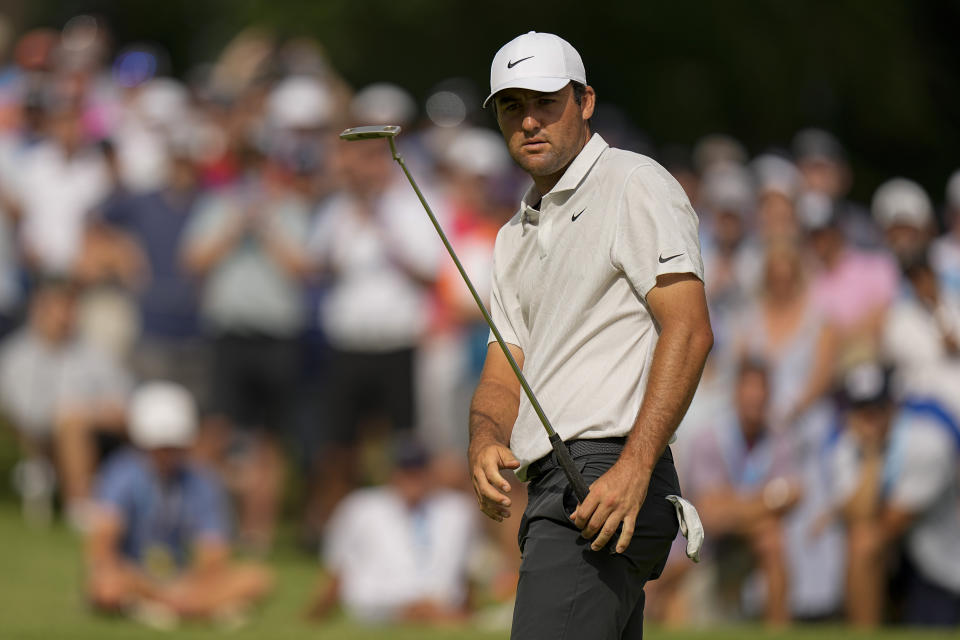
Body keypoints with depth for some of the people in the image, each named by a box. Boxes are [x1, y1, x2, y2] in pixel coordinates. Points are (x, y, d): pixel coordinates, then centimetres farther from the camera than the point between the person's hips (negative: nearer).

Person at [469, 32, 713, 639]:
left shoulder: (636, 185, -2)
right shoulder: (517, 235, 24)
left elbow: (688, 329, -13)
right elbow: (506, 371, 18)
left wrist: (634, 466, -23)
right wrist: (486, 444, -6)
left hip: (610, 479, -9)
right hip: (553, 488, 9)